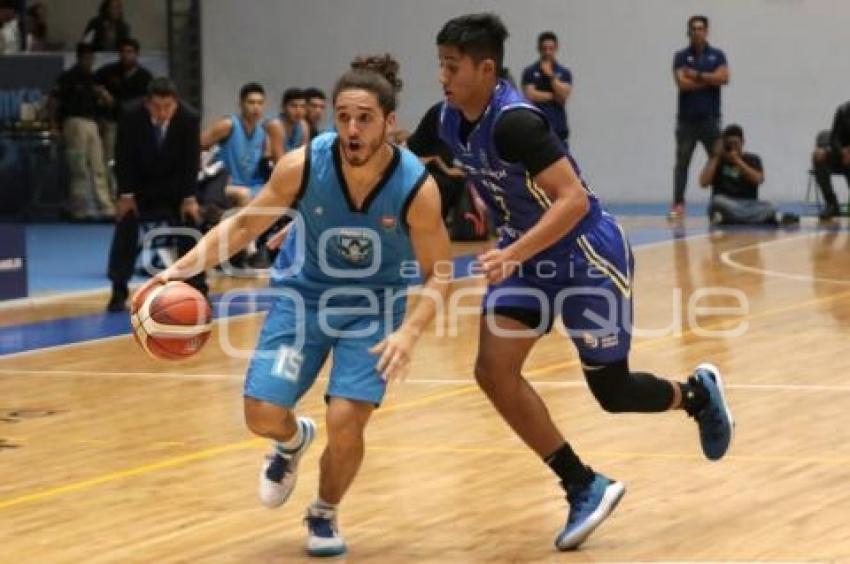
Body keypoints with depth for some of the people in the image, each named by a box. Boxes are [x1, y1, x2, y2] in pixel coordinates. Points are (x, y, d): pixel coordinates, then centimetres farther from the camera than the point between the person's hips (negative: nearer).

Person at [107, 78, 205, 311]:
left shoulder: (189, 118, -27)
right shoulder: (130, 116, -29)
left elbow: (192, 160, -18)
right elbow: (123, 157, -18)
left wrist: (189, 198, -18)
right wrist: (126, 194, -19)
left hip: (175, 182, 1)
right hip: (139, 180, 0)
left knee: (189, 229, -5)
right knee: (125, 228, -10)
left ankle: (198, 290, 3)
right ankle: (118, 293, -3)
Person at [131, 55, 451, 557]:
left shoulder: (417, 187, -26)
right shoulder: (302, 165, -23)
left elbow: (438, 274, -14)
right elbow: (246, 224, -8)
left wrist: (409, 331, -31)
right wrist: (181, 269, -19)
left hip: (372, 306, -1)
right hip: (303, 294, 1)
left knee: (346, 423, -15)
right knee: (263, 414, -9)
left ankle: (325, 515, 17)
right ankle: (293, 441, 32)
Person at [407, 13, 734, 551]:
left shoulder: (513, 121, -29)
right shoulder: (448, 121, -5)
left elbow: (574, 199, -34)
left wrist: (512, 255, -43)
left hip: (588, 255, -7)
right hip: (529, 256, 7)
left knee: (612, 392, 5)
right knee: (494, 369, -10)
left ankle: (698, 394, 39)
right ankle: (585, 486, 2)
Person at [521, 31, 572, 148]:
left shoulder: (564, 73, 7)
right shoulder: (530, 72, 3)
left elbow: (563, 97, -7)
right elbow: (530, 95, -10)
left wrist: (551, 75, -11)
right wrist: (554, 96, -5)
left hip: (558, 129, 2)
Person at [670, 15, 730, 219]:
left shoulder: (717, 55, 8)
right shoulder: (681, 56, 4)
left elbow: (723, 78, -9)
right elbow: (682, 83, -11)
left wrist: (697, 75, -9)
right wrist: (709, 80, -7)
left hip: (710, 118, 1)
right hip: (686, 118, -1)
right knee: (682, 162, -3)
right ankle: (678, 204, -3)